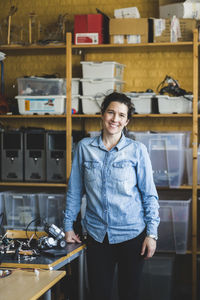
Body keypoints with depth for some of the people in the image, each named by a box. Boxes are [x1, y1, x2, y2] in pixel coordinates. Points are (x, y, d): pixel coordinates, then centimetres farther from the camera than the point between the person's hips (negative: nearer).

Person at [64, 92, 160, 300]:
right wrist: (68, 226, 8)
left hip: (132, 234, -1)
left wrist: (152, 233, -6)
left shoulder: (137, 150, -3)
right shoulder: (84, 147, 2)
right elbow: (74, 191, 8)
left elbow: (149, 194, -1)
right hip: (97, 234, 1)